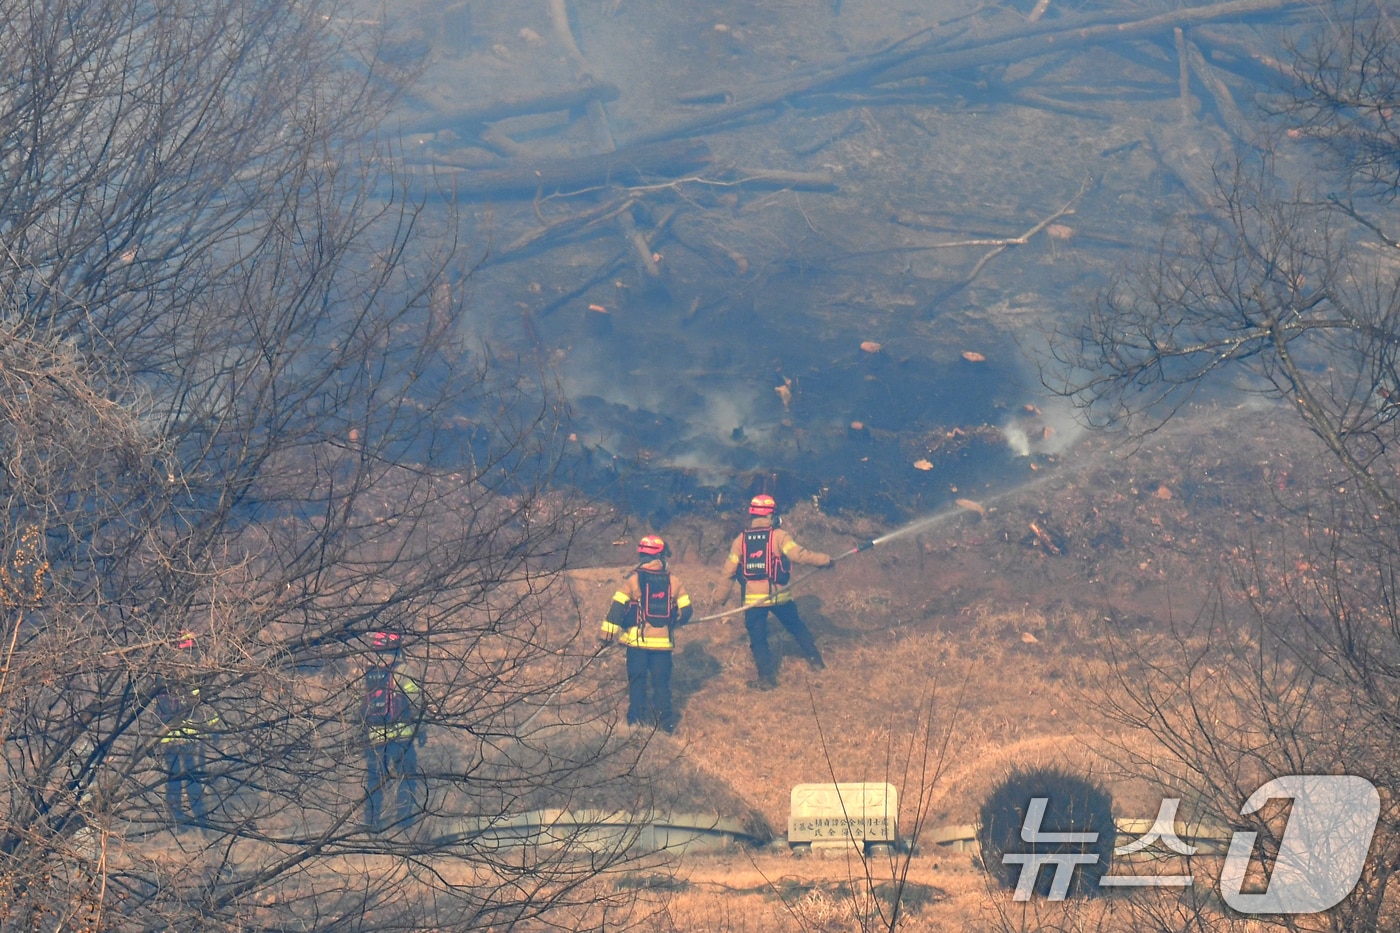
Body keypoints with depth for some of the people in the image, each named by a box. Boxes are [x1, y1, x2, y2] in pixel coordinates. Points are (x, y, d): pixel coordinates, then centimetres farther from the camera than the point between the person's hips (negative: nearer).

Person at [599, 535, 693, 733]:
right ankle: (666, 722, 11)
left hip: (638, 640, -2)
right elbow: (685, 611, 5)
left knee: (637, 680, 10)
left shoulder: (634, 579, -7)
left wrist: (608, 634, -8)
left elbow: (617, 607, -12)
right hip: (663, 641, 2)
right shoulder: (673, 580, 1)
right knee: (662, 681, 11)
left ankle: (637, 719, 10)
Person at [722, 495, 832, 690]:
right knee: (796, 627, 21)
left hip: (752, 598, 1)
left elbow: (729, 570, 6)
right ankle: (815, 660, 28)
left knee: (758, 639, 8)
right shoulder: (779, 536, -7)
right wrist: (825, 559, -6)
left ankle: (766, 677, 3)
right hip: (779, 595, -1)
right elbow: (800, 555, -18)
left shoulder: (741, 539, 2)